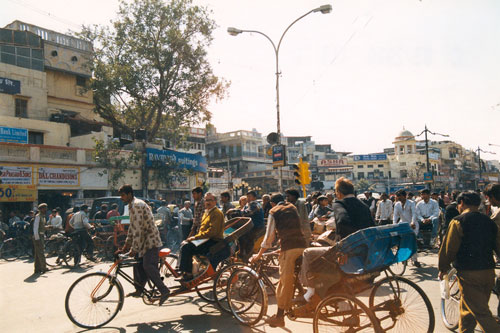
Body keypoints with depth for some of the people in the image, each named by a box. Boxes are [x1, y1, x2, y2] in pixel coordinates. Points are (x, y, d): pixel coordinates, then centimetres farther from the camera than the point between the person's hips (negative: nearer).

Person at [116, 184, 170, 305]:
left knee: (148, 266, -16)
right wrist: (125, 246, 21)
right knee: (138, 264, 13)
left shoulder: (136, 205, -17)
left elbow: (137, 229, -21)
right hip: (144, 239, 10)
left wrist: (134, 249, -18)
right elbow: (132, 227, 22)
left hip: (151, 240, -10)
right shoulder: (132, 205, 16)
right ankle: (139, 290, 24)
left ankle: (164, 291, -12)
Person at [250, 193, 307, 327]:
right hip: (302, 245, 5)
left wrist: (259, 255, 13)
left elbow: (269, 236, 5)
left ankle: (279, 316, 8)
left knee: (285, 281, 1)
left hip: (288, 248, -4)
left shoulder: (273, 212, 9)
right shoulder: (293, 208, 22)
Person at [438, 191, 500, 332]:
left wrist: (443, 268, 4)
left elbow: (449, 249, -10)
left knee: (481, 313, -3)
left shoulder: (458, 222, -10)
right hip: (489, 272, 7)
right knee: (467, 308, 21)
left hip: (469, 274, -7)